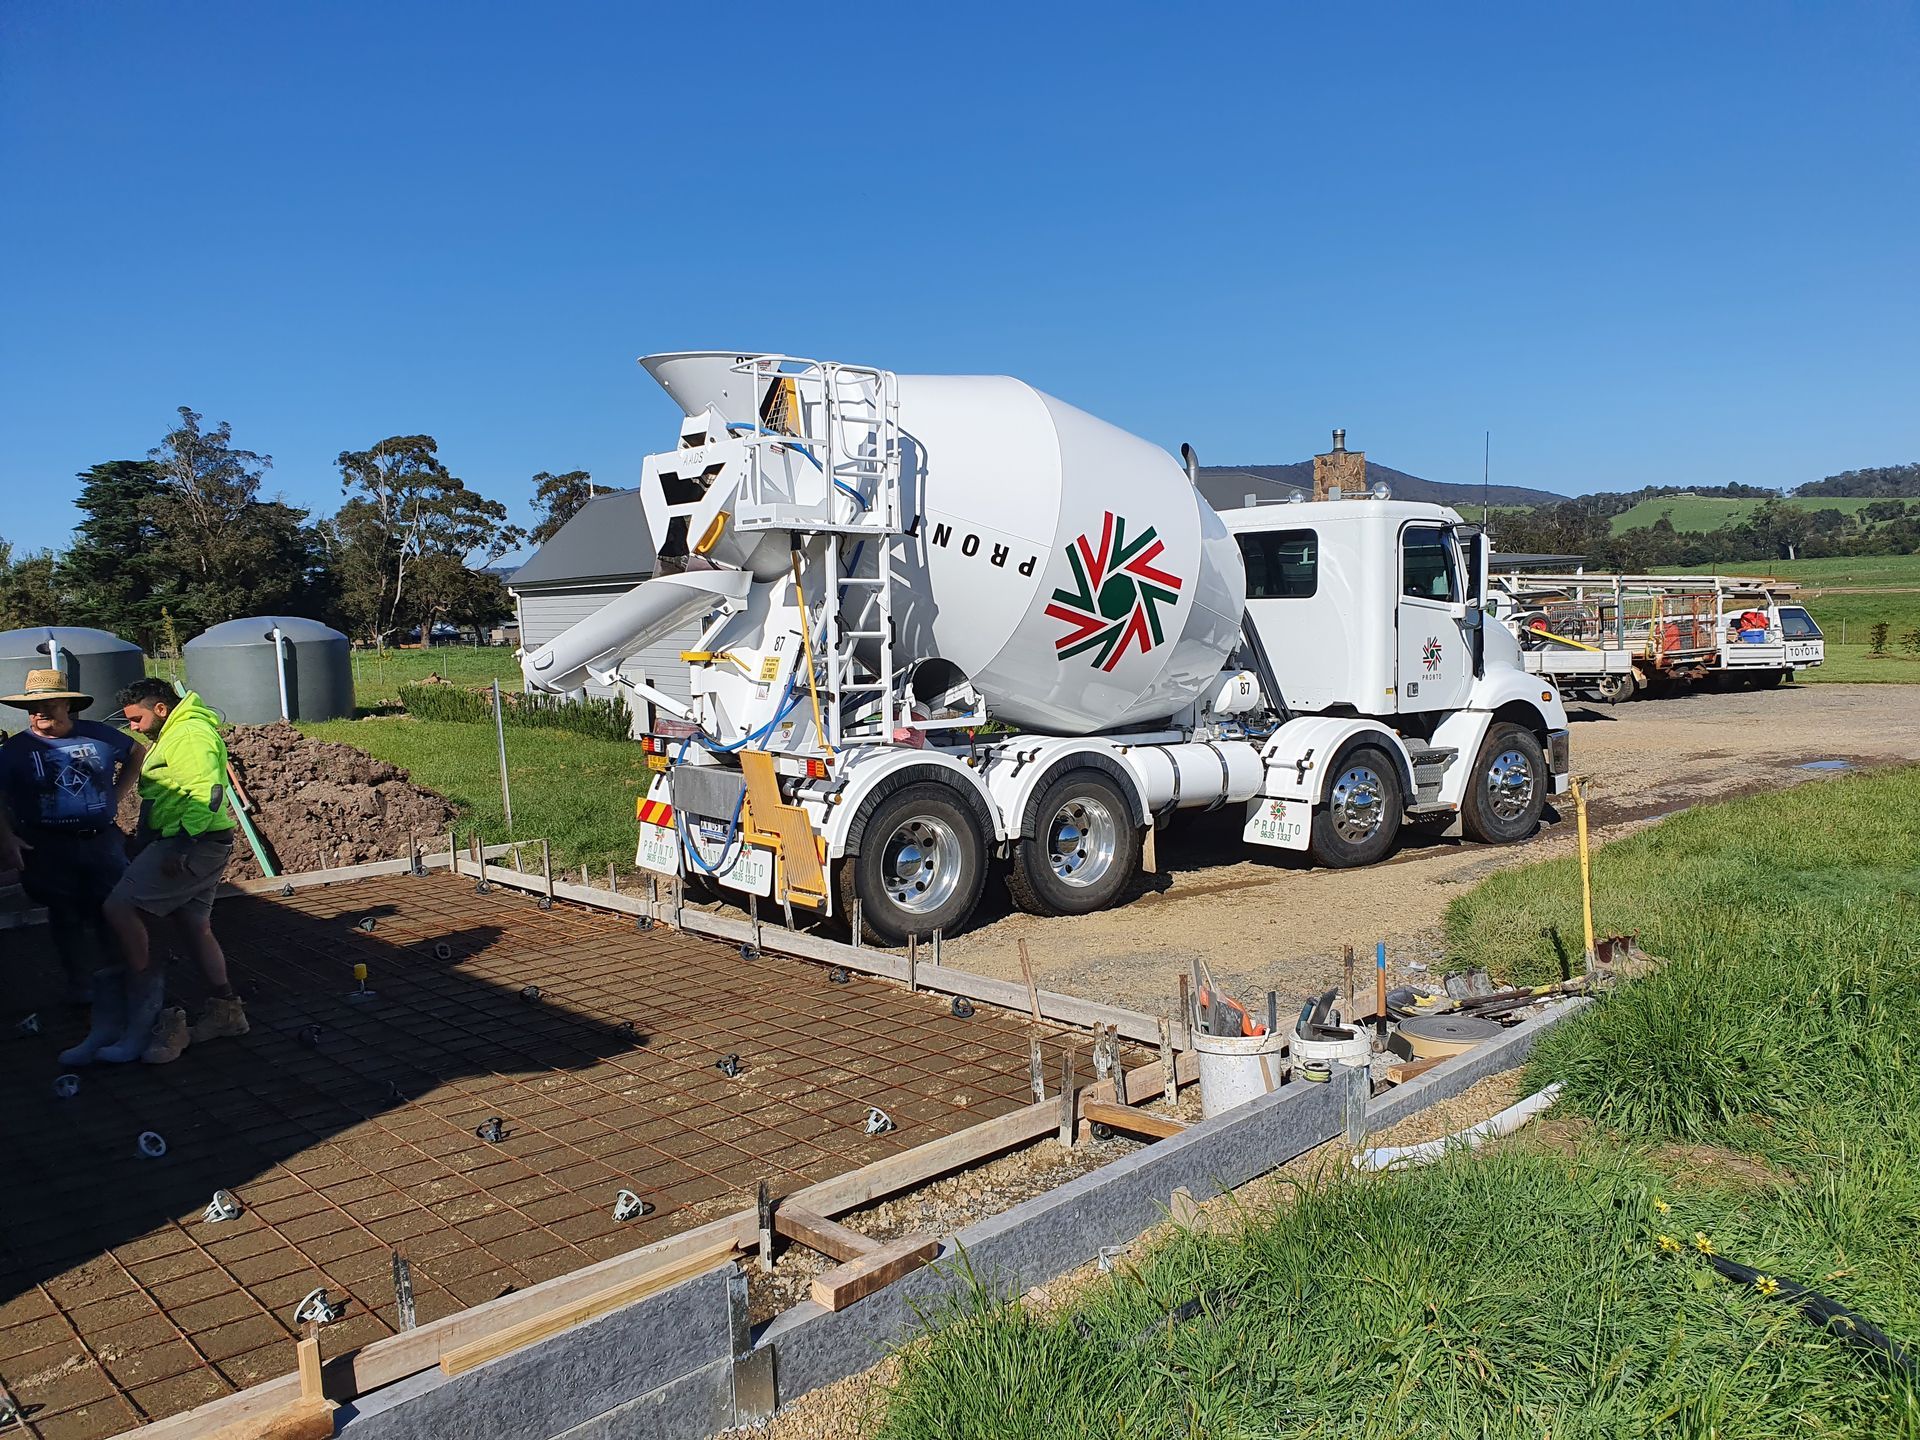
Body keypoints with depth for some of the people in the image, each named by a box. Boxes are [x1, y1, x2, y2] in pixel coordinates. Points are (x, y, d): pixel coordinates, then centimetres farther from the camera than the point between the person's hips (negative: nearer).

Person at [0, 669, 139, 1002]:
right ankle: (79, 981, 22)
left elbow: (136, 756, 18)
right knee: (65, 918, 9)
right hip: (49, 849, -1)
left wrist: (117, 795, 9)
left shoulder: (98, 735, 1)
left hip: (103, 841, 1)